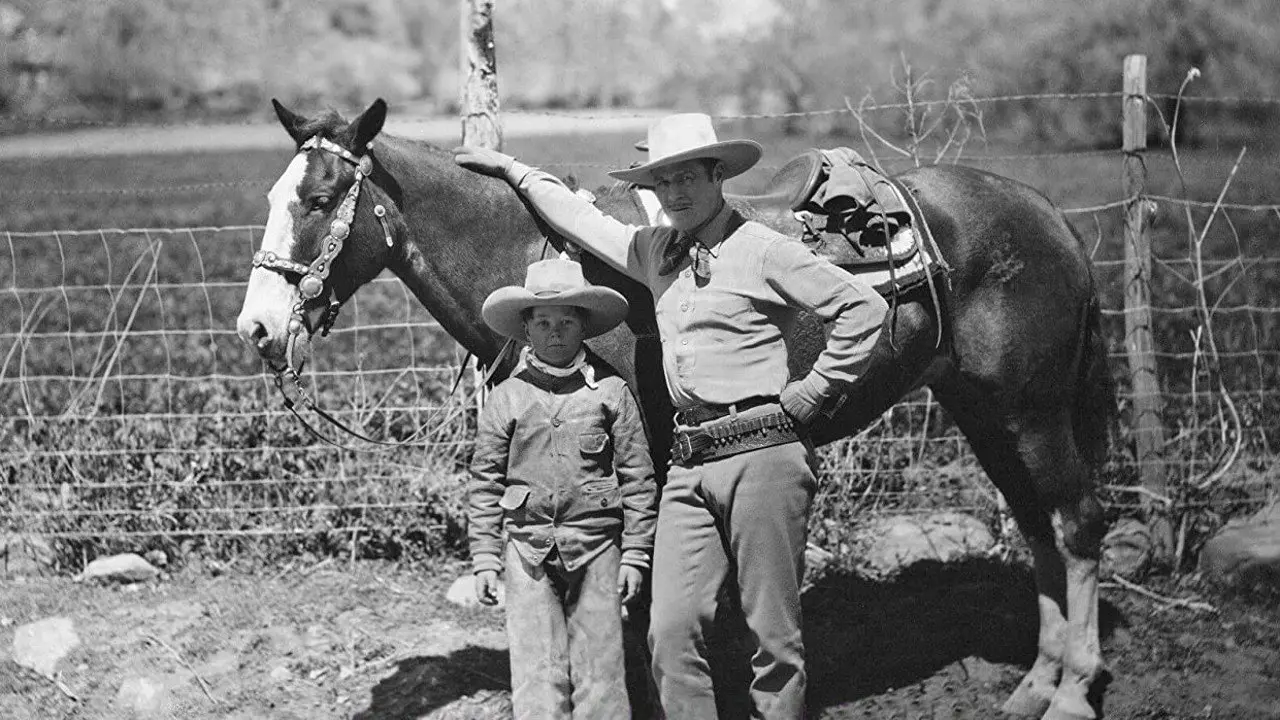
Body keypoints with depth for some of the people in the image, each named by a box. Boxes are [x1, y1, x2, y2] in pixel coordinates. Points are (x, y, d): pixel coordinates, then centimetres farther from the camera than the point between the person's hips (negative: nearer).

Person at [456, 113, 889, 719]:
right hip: (688, 464, 6)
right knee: (672, 632, -1)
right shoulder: (655, 250, 16)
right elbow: (582, 219, 32)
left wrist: (815, 392, -6)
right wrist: (516, 172, 40)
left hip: (762, 455, -6)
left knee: (773, 632, -2)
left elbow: (863, 307, -6)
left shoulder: (762, 251, -4)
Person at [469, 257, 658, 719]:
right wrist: (484, 559, 2)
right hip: (528, 546, 1)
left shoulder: (611, 391, 2)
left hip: (596, 546, -1)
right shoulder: (506, 399, 5)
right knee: (536, 675, -1)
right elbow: (485, 485, 7)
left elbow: (637, 477, 3)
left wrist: (635, 554, 0)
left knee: (598, 671, 1)